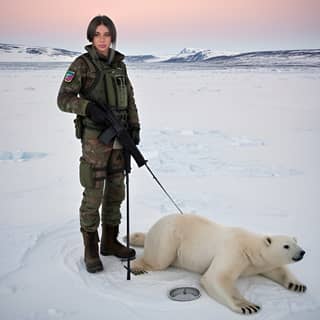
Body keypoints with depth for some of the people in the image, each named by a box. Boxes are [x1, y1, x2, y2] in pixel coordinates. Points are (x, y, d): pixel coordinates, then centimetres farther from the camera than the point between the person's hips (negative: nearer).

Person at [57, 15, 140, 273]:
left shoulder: (120, 65, 10)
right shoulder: (82, 64, -6)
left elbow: (130, 100, 15)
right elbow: (64, 99, -8)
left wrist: (135, 127, 6)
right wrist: (89, 108, -23)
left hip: (119, 137, 6)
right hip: (95, 138, -5)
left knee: (116, 191, 11)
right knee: (94, 195, -3)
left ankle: (110, 242, 25)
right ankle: (91, 250, 11)